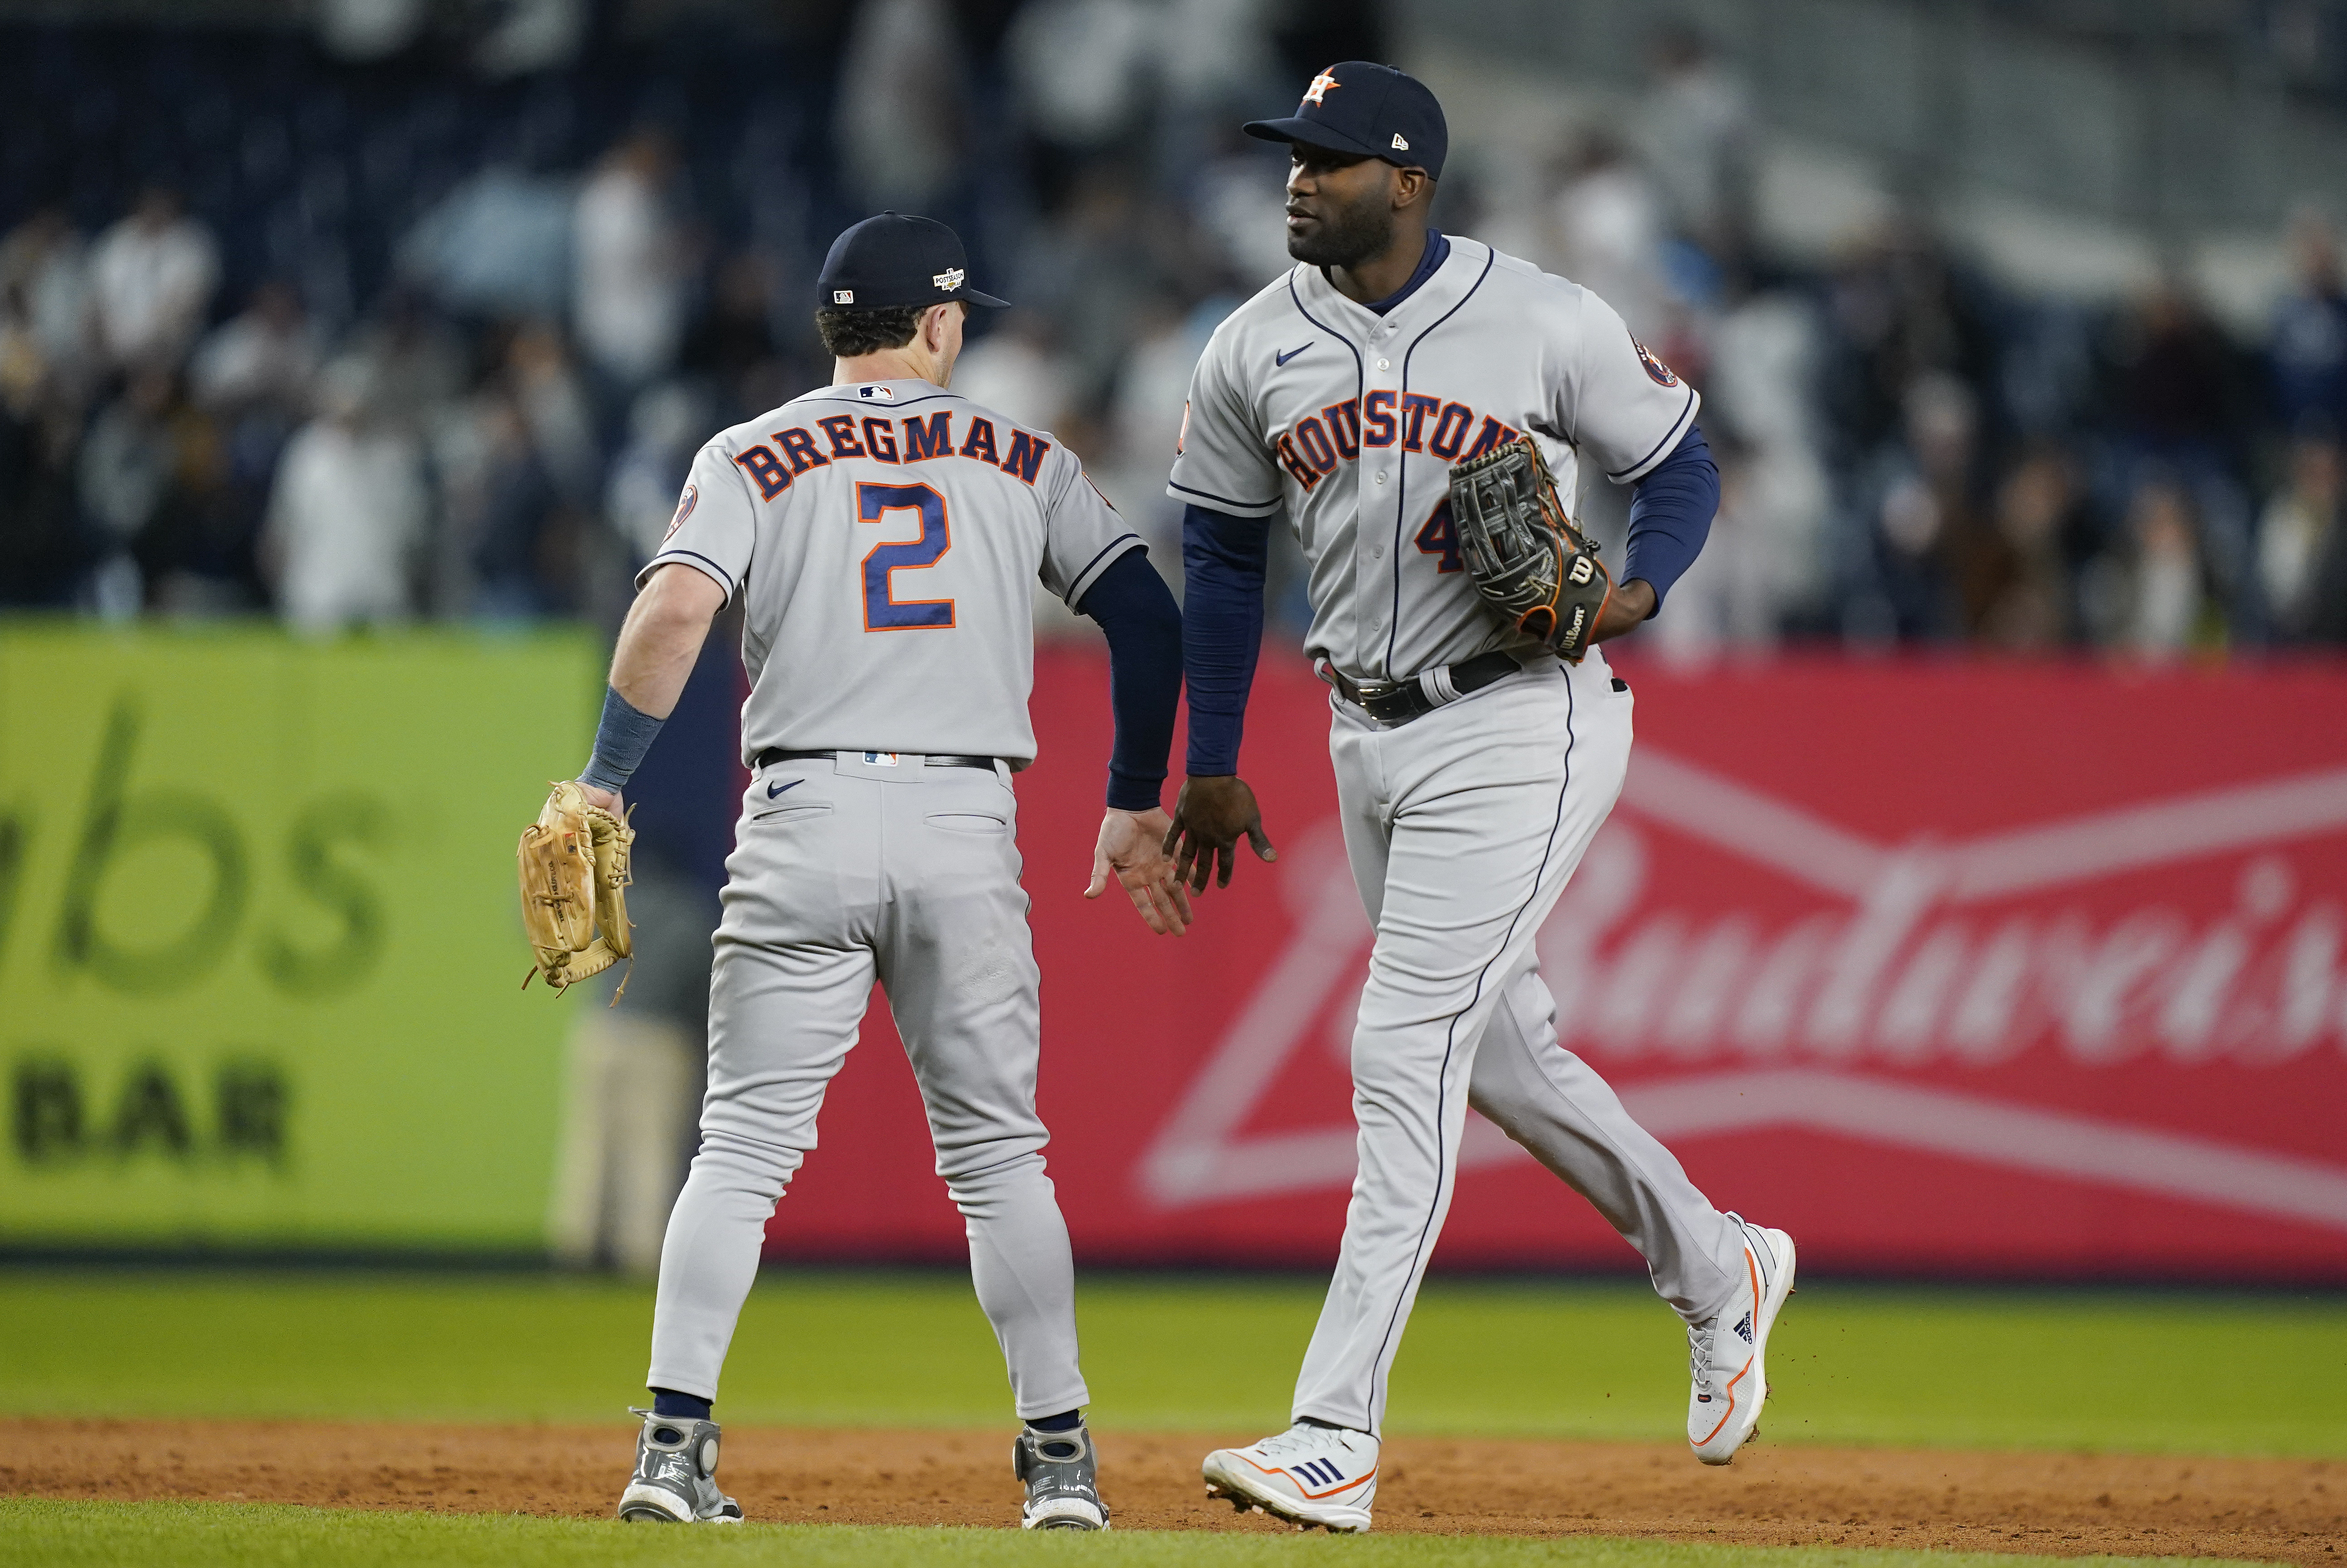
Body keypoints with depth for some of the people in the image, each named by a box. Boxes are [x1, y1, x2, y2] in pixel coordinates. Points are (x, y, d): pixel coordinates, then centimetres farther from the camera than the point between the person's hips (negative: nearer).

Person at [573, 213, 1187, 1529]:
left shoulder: (755, 458, 6)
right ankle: (1061, 1458, 7)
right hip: (968, 827, 1)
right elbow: (1147, 614, 7)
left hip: (806, 819, -1)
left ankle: (675, 1444, -7)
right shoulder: (1024, 461, 11)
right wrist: (1136, 807, 14)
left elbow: (674, 610, -10)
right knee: (1000, 1151, 10)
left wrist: (603, 784, -5)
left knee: (744, 1146, 3)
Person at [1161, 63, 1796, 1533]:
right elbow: (1223, 558, 13)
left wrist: (1639, 591, -18)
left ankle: (1337, 1439, -16)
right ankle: (1719, 1271, 39)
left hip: (1519, 724, -6)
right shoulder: (1254, 350, 2)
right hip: (1371, 736, 6)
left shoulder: (1550, 323, -10)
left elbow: (1680, 465, 1)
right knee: (1498, 1044, 16)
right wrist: (1212, 768, 13)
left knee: (1407, 1053, -13)